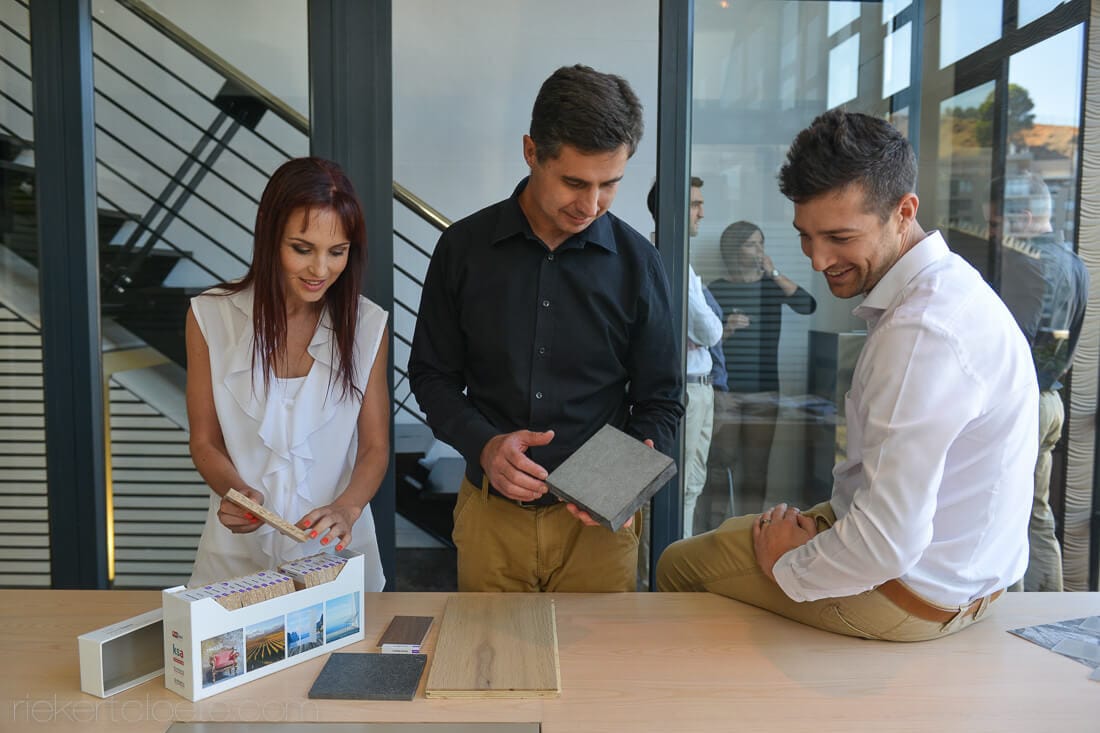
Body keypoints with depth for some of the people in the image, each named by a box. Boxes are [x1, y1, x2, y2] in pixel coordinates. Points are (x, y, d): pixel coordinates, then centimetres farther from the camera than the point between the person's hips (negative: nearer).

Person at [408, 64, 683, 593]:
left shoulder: (636, 263, -5)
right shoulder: (464, 247, -4)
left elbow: (659, 402, 2)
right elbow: (432, 374, 3)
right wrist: (484, 445, -14)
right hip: (490, 512, 1)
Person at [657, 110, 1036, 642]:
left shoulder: (922, 334, -31)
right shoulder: (947, 283, 2)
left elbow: (889, 542, -31)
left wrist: (789, 566, -13)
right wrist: (819, 526, 6)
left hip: (915, 589, -9)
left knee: (680, 565, 5)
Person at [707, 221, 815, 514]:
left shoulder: (773, 286, 7)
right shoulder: (716, 290, 3)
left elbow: (808, 306, -13)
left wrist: (775, 273, -14)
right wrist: (726, 330, -14)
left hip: (764, 391, 2)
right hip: (725, 390, -1)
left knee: (756, 466, 5)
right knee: (724, 461, -1)